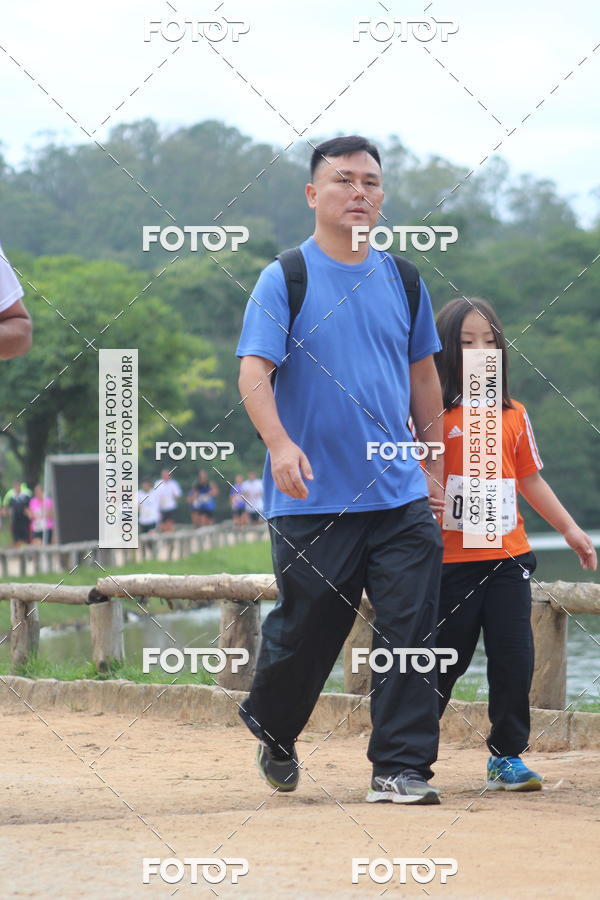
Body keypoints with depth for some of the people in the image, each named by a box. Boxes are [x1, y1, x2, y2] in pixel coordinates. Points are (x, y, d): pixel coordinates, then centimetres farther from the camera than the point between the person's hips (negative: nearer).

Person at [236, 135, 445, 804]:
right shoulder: (284, 279, -3)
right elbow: (253, 371, -14)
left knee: (411, 628, -6)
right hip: (313, 498, -3)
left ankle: (401, 768, 0)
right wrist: (279, 443, -31)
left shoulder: (401, 280, 10)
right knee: (305, 631, 6)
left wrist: (435, 467, 20)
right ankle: (273, 732, 33)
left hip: (401, 497, 3)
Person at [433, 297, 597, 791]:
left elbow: (531, 480, 18)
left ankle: (507, 755, 12)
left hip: (508, 557, 4)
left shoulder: (514, 415, 10)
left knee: (514, 659, 0)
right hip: (451, 559, -4)